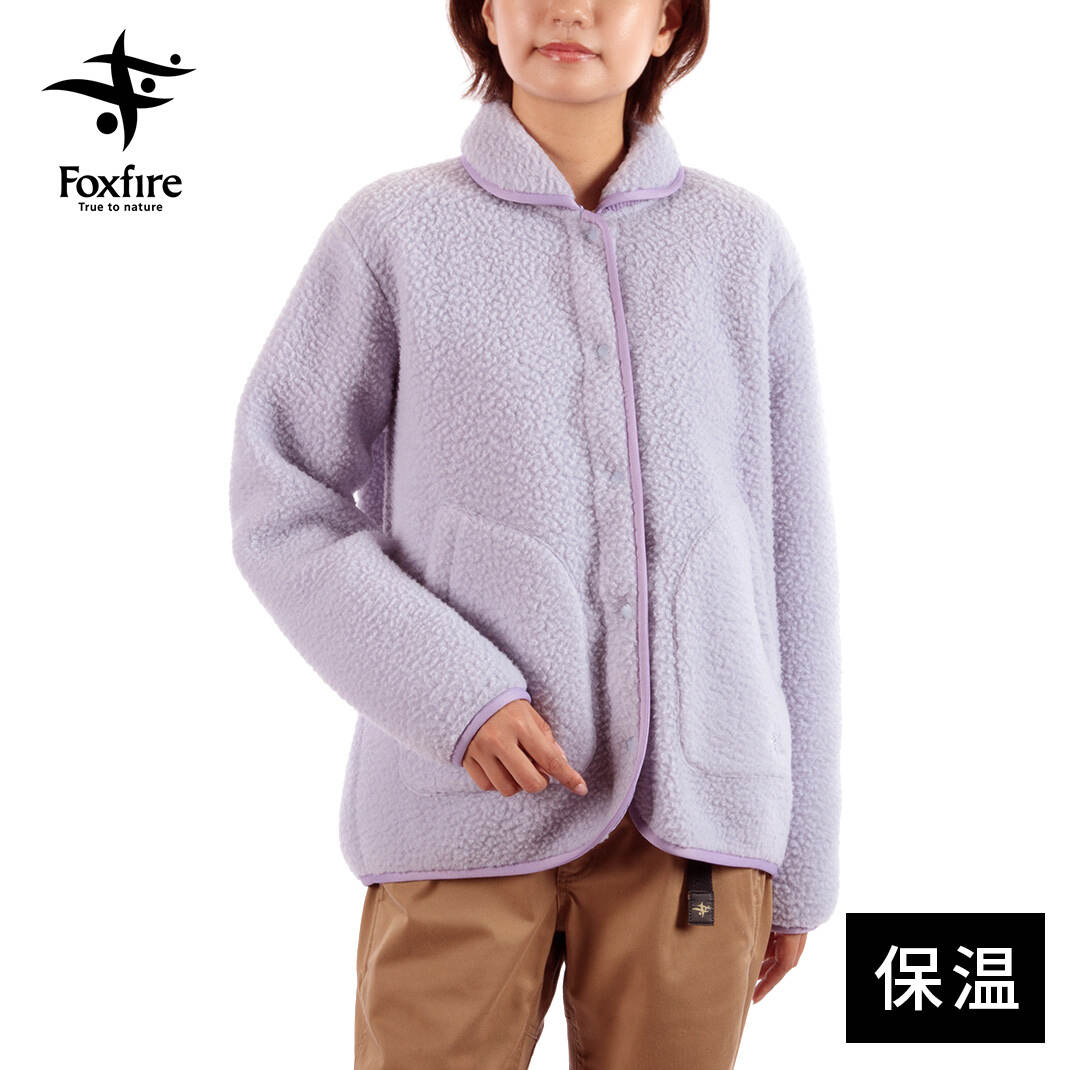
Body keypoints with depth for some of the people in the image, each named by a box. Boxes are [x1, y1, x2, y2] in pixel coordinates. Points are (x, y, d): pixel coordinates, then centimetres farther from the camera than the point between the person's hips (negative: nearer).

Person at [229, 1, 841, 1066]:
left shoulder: (745, 246, 6)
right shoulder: (391, 233, 2)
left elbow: (790, 556, 8)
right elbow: (281, 510, 2)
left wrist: (800, 862, 9)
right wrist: (445, 693, -13)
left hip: (695, 816, 2)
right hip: (468, 810, -1)